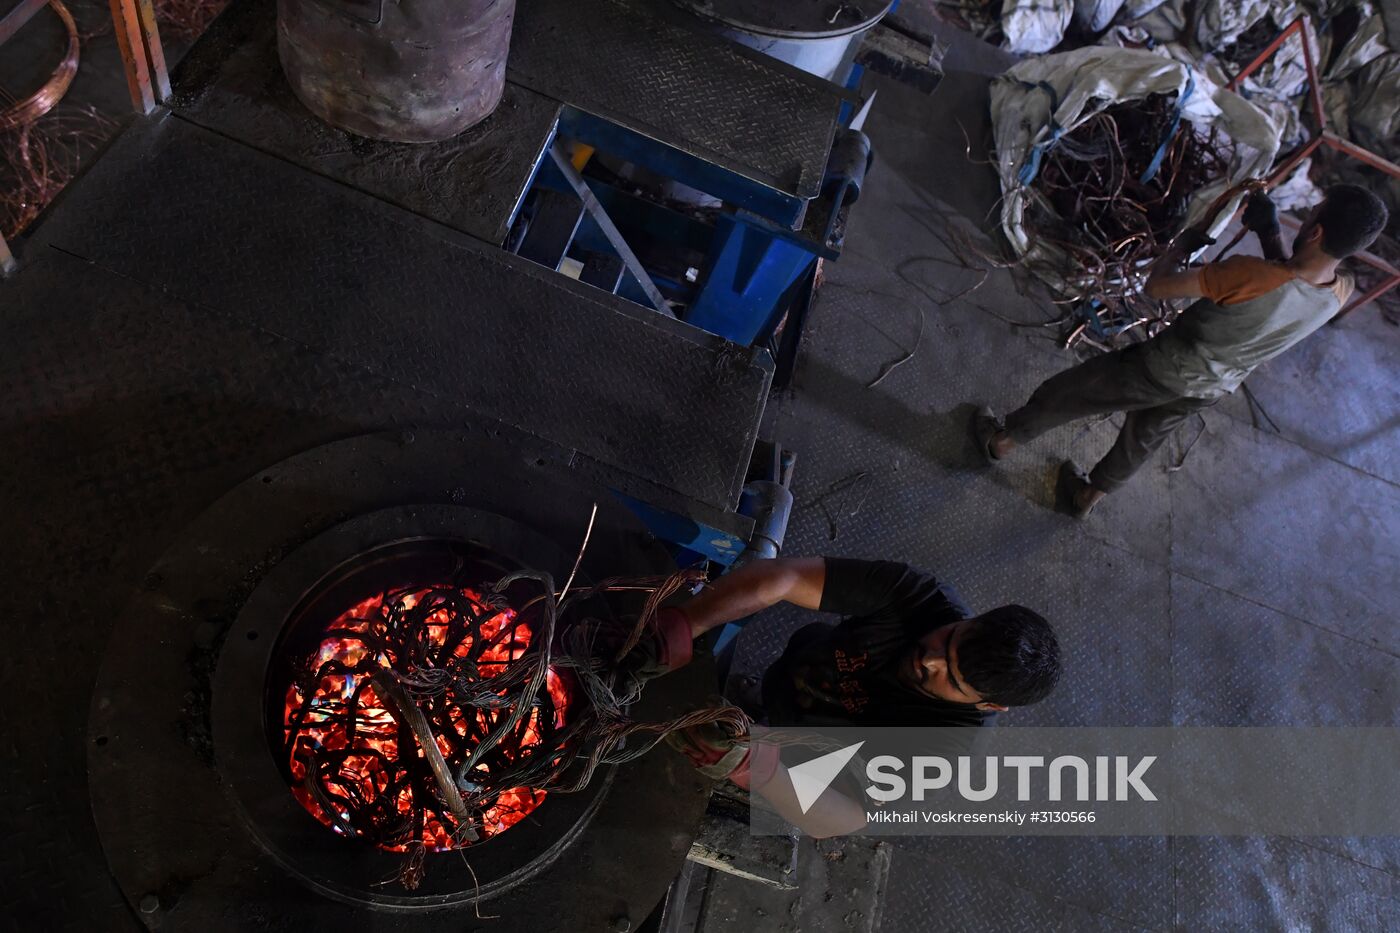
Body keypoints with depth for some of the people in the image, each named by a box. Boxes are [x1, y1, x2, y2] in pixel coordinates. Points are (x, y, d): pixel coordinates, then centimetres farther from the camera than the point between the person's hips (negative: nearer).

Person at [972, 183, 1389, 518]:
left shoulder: (1251, 275, -37)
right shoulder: (1340, 292, -16)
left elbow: (1156, 286, -27)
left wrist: (1184, 242, -9)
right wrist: (1270, 234, 3)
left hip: (1164, 370, -6)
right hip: (1211, 390, 6)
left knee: (1062, 393, 16)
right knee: (1143, 438, 31)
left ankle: (1000, 442, 37)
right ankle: (1087, 496, 51)